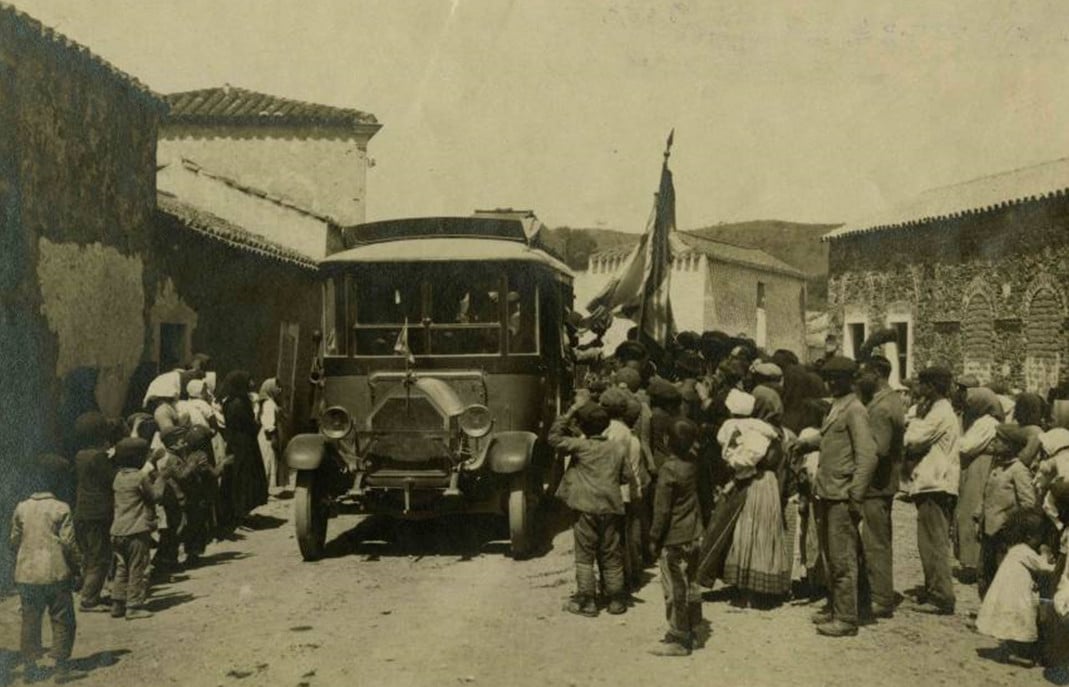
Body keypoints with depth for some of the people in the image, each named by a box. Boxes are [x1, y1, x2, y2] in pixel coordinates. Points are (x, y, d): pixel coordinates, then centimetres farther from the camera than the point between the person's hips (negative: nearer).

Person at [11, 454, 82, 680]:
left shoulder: (21, 508, 3)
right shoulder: (61, 509, -8)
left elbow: (14, 541, 8)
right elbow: (68, 543, -9)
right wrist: (75, 568, 2)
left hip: (27, 574, 4)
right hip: (56, 574, -3)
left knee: (30, 620, 10)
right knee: (62, 619, 9)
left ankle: (30, 664, 12)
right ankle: (61, 660, 11)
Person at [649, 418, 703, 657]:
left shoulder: (669, 469, -20)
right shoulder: (693, 463, -1)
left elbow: (662, 509, -16)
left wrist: (654, 538, -9)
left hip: (674, 538, -7)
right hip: (693, 534, 7)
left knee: (675, 589, 1)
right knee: (691, 584, 16)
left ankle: (678, 639, 7)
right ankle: (689, 632, 26)